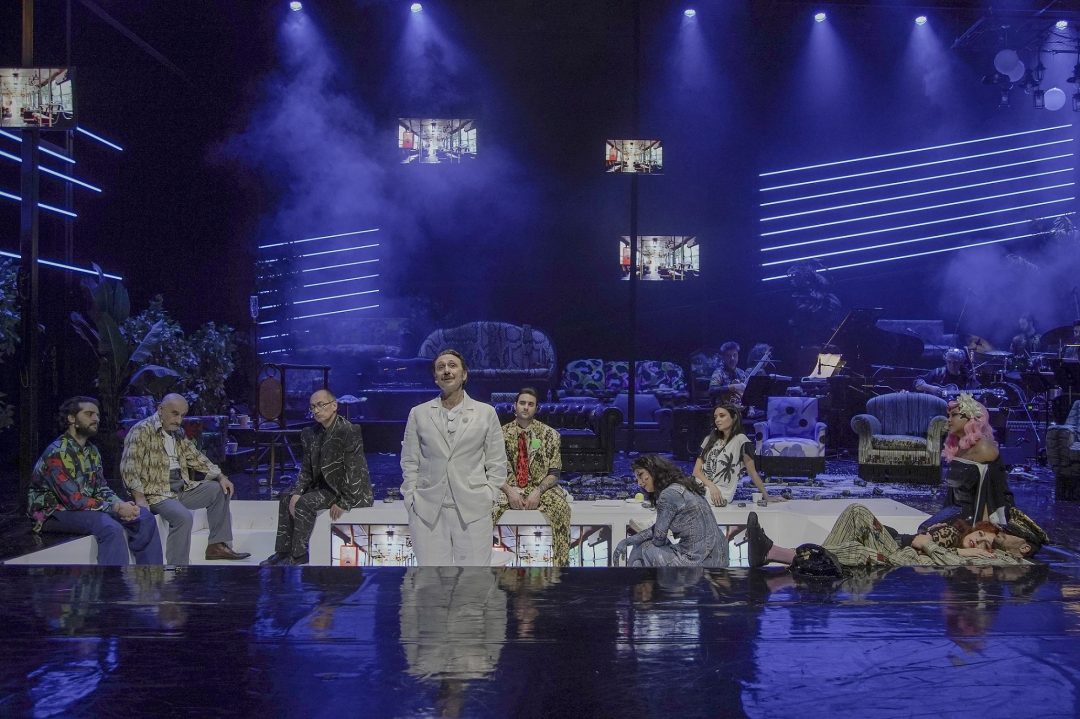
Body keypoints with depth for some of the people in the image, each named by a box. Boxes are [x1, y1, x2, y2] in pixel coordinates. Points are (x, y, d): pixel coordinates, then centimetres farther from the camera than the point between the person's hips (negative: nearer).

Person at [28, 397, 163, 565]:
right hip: (54, 512, -9)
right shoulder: (57, 453, -19)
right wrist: (116, 508, -23)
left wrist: (121, 504, -13)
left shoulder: (92, 451, 9)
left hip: (86, 507, 9)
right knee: (112, 529, -33)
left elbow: (102, 488, 8)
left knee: (145, 518, -4)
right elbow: (74, 500, -24)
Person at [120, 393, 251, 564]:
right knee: (183, 516, -32)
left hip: (181, 488, 9)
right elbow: (129, 467, -18)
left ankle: (217, 545, 8)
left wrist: (220, 476, 7)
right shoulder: (142, 431, -11)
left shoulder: (178, 433, 15)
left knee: (219, 489, 7)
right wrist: (140, 498, -27)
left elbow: (195, 457, 20)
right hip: (156, 492, -9)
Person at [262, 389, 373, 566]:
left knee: (305, 503, -22)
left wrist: (343, 503, -23)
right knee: (287, 498, 3)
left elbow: (354, 471, -23)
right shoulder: (311, 434, 4)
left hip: (351, 491, -9)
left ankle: (299, 555, -9)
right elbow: (307, 469, 7)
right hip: (327, 485, 9)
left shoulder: (349, 431, -20)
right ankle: (283, 551, 6)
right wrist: (296, 493, -10)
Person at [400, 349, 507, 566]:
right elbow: (409, 461, 10)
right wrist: (412, 499, 1)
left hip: (473, 509, -1)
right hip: (427, 510, 1)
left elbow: (497, 463, 9)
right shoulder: (418, 413, 10)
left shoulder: (486, 413, 8)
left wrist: (488, 497, 0)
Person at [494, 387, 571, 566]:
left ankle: (560, 563, -23)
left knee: (560, 506, -32)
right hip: (508, 487, 1)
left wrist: (537, 492, -18)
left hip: (541, 487, 0)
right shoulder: (501, 433, 5)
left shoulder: (550, 434, 3)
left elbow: (554, 473, -1)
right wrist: (509, 491, -17)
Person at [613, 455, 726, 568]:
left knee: (641, 550, 9)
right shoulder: (681, 487, 12)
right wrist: (626, 541, 15)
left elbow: (658, 539, -7)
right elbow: (656, 529, 18)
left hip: (697, 562, -9)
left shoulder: (668, 495, -15)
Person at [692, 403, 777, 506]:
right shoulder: (709, 440, 17)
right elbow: (697, 470, 10)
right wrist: (711, 486, -9)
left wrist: (766, 497, -1)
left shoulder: (741, 440, -1)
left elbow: (752, 472, 1)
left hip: (720, 495, -6)